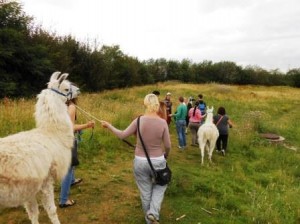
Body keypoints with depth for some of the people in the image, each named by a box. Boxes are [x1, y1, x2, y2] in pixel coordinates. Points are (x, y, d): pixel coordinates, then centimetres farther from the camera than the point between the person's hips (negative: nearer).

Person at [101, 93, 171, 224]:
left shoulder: (139, 120, -12)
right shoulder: (162, 122, -12)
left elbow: (122, 135, -6)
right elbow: (168, 146, -7)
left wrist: (108, 126, 8)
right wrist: (165, 156, 15)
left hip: (140, 161, 1)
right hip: (158, 161, 0)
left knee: (145, 192, 18)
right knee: (159, 187, 26)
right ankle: (153, 212, 8)